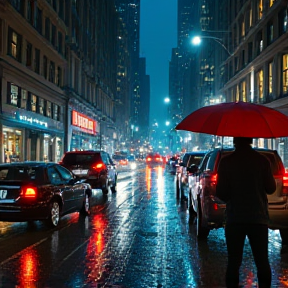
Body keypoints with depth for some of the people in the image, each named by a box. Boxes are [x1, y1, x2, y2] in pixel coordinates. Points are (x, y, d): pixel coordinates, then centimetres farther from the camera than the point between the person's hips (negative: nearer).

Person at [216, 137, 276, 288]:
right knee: (262, 261, 9)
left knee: (233, 262, 5)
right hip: (259, 217, 1)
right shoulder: (262, 160, -2)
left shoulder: (226, 162, -5)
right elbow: (271, 189, 2)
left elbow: (221, 193, -6)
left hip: (235, 218, -1)